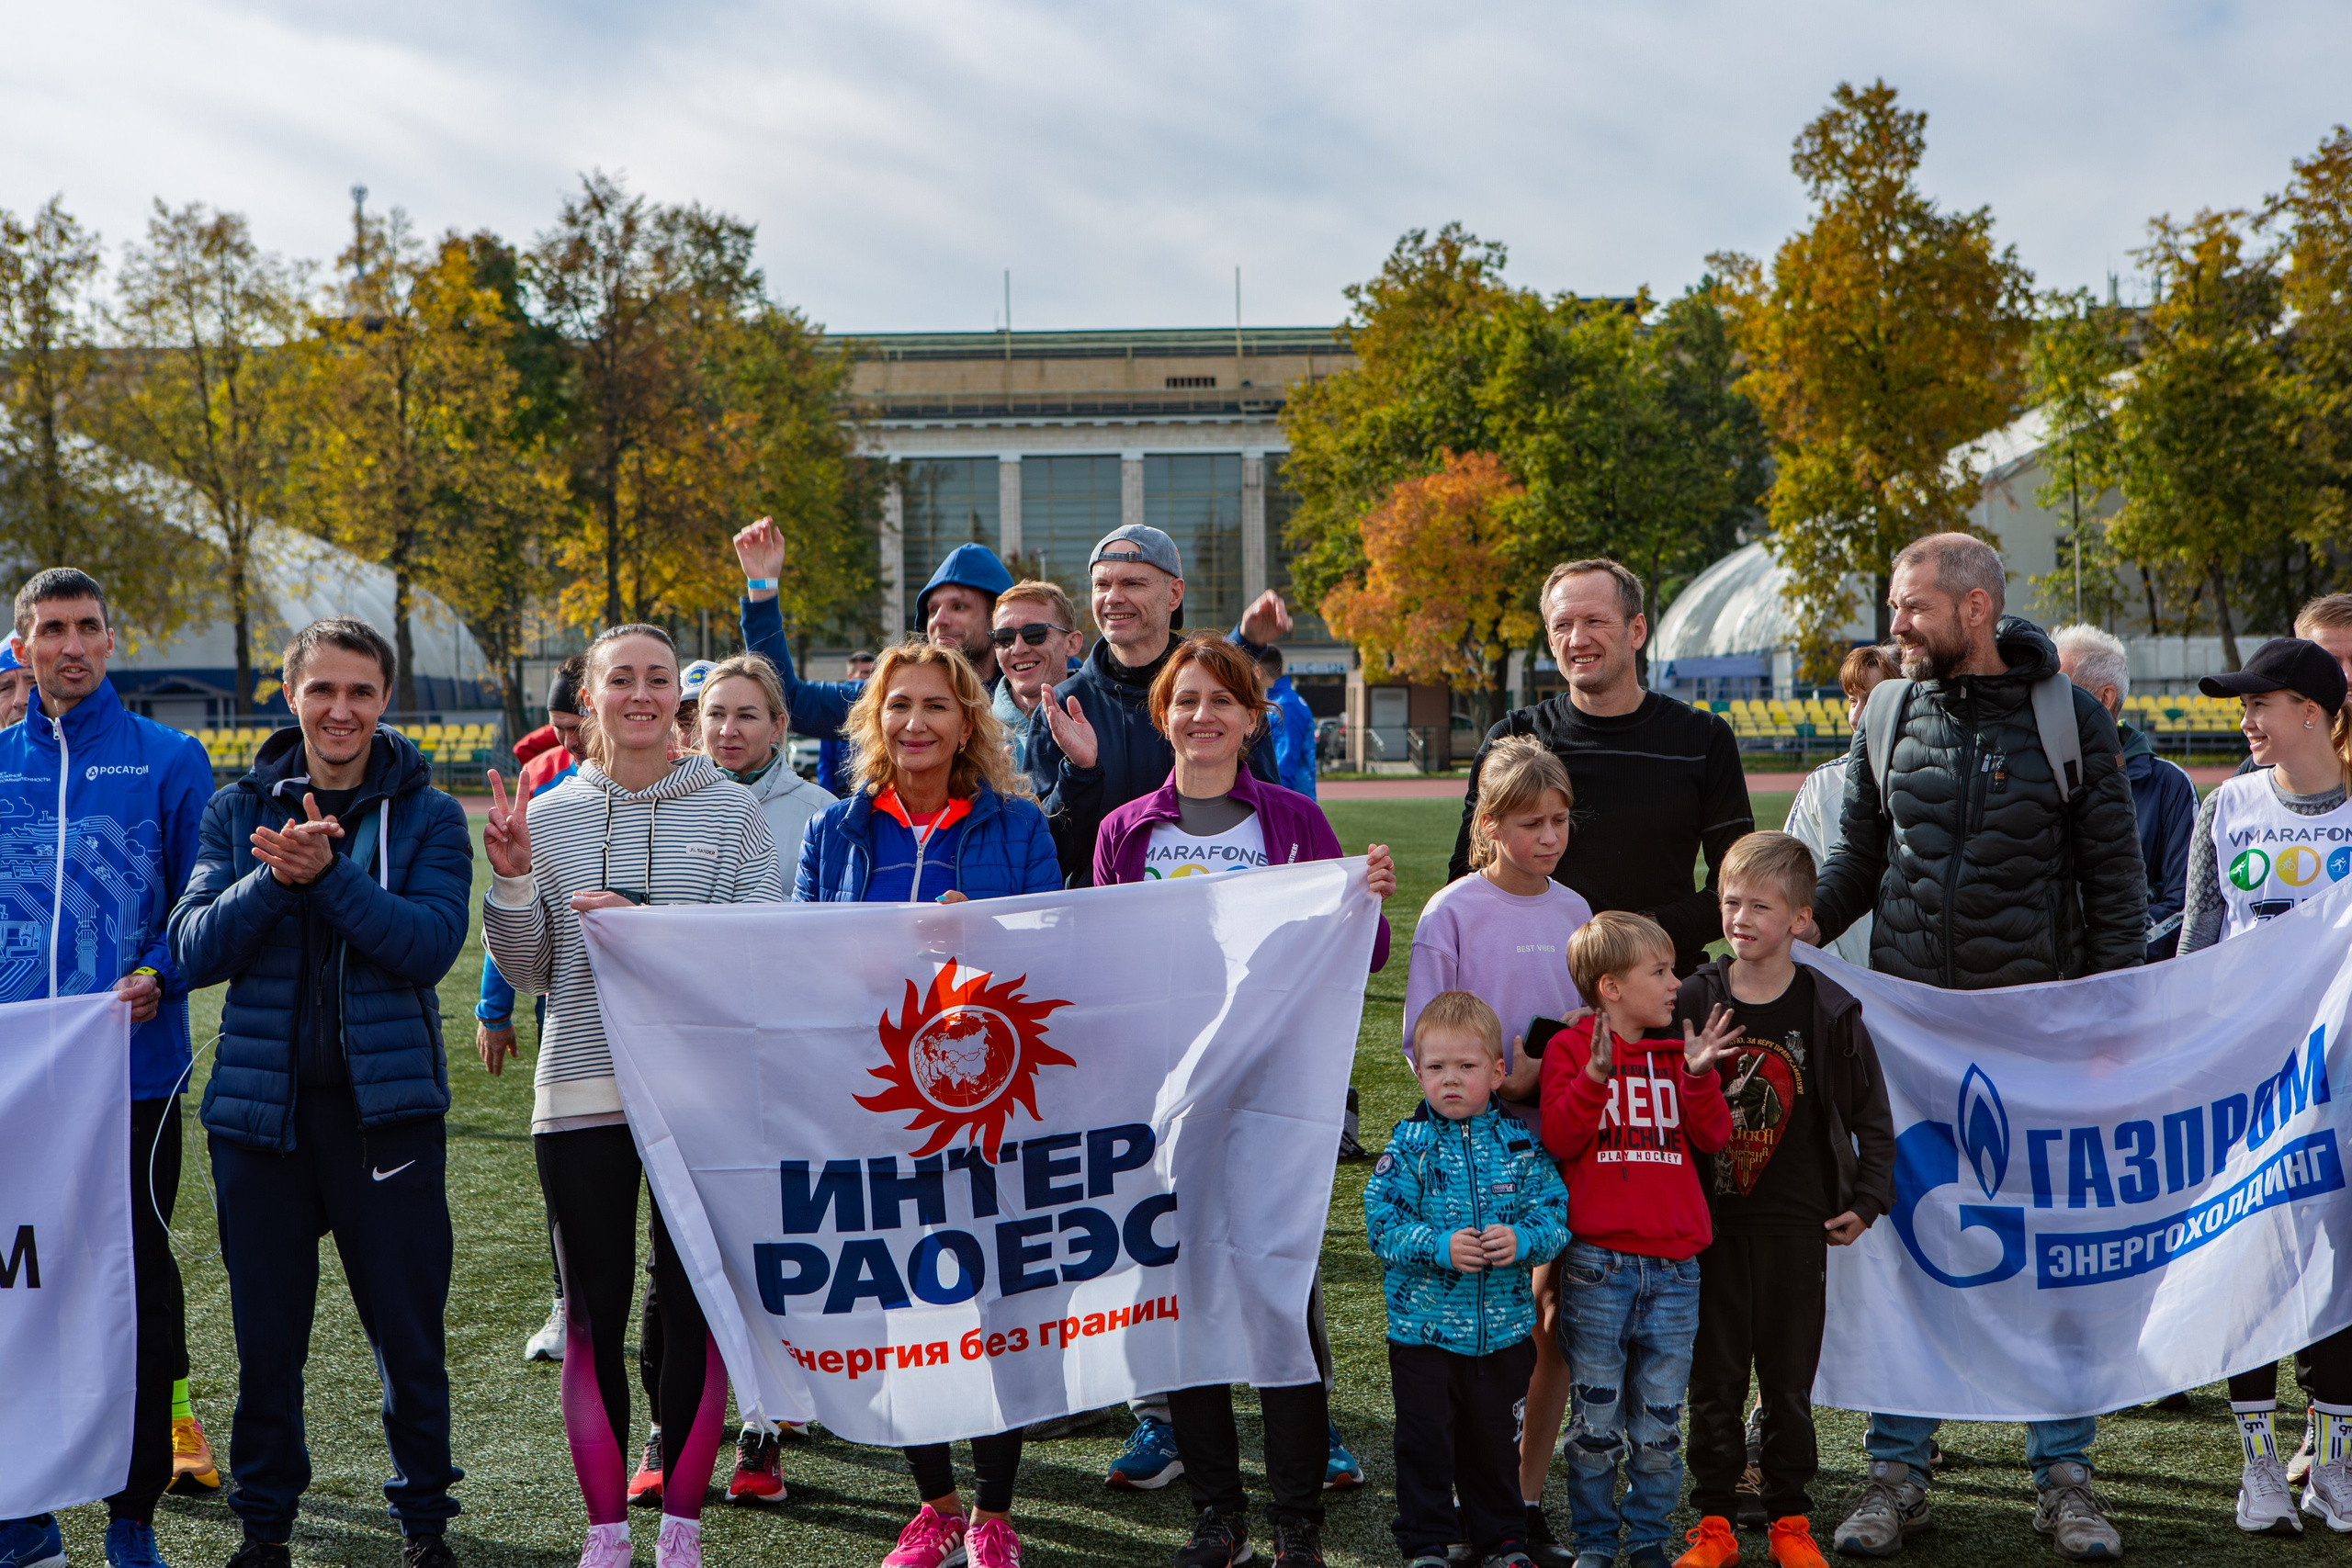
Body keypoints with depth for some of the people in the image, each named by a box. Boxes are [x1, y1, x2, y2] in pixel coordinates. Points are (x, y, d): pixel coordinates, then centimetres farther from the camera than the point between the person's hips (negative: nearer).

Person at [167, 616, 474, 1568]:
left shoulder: (428, 817, 2)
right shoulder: (238, 811, 8)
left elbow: (432, 942, -12)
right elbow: (194, 949, -2)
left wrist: (327, 873, -22)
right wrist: (275, 877, -18)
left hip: (386, 1100, -2)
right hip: (260, 1098, 2)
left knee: (408, 1328, 4)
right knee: (265, 1332, 9)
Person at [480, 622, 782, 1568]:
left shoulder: (732, 811, 2)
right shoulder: (548, 816, 7)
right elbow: (528, 973, 9)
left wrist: (644, 921, -18)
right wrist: (511, 883, -8)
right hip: (581, 1092, 2)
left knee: (696, 1305, 3)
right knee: (593, 1313, 4)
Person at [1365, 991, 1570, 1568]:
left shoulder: (1519, 1144, -1)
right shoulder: (1408, 1146, -6)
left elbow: (1554, 1212, -3)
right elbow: (1382, 1221, -12)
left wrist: (1521, 1239, -23)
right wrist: (1440, 1247, -25)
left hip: (1503, 1329, 2)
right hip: (1423, 1325, -2)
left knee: (1495, 1439, 14)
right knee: (1426, 1438, 5)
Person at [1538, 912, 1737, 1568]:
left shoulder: (1678, 1052, 13)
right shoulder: (1571, 1048, 1)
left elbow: (1713, 1138, 5)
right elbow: (1559, 1139, -10)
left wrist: (1698, 1075, -9)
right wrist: (1596, 1077, -22)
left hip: (1673, 1261, 4)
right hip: (1597, 1260, -4)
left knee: (1660, 1414, 6)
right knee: (1596, 1411, 2)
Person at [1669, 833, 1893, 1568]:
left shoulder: (1828, 1010, -3)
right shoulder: (1692, 1003, -1)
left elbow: (1871, 1113, 5)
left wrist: (1867, 1200, 2)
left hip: (1795, 1224, 0)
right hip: (1709, 1222, 1)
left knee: (1790, 1377, 8)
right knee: (1713, 1377, 6)